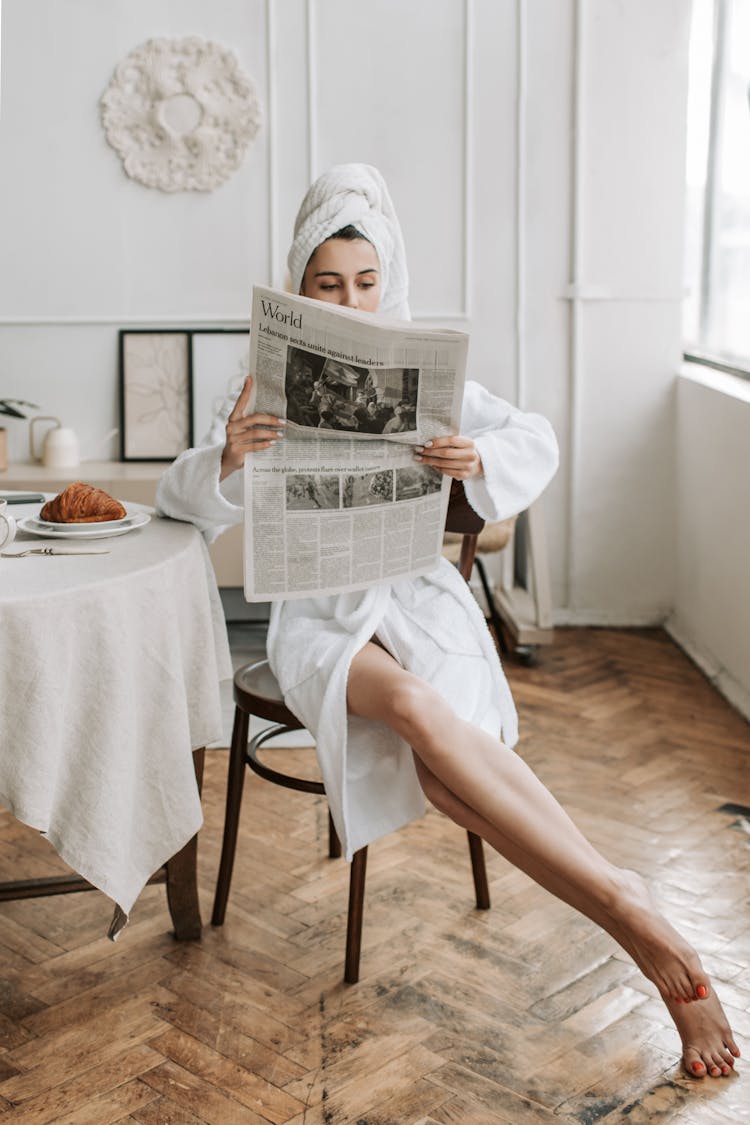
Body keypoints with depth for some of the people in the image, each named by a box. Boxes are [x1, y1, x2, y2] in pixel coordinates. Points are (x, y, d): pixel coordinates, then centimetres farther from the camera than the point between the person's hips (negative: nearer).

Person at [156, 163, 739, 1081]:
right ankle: (630, 910, -37)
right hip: (320, 612, -1)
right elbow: (181, 499, 3)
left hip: (416, 592, 1)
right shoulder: (272, 387, 8)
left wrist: (481, 458, -20)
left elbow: (537, 441, 5)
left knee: (433, 759, -33)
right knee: (416, 706, -35)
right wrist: (227, 458, -21)